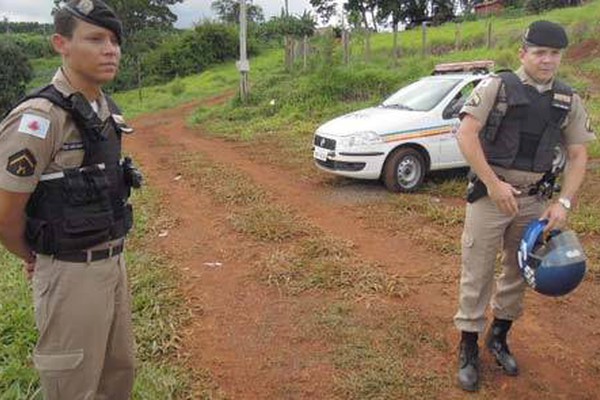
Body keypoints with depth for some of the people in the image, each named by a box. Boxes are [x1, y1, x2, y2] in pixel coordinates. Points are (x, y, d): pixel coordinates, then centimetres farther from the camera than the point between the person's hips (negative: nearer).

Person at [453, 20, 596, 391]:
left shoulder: (568, 100, 6)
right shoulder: (496, 86, -7)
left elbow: (578, 155, 7)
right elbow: (466, 134, -14)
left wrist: (564, 202, -6)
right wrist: (494, 183, -19)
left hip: (535, 200, 5)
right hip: (490, 195, -4)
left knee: (519, 272, 15)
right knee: (478, 274, 1)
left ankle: (499, 337, 35)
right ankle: (469, 348, 16)